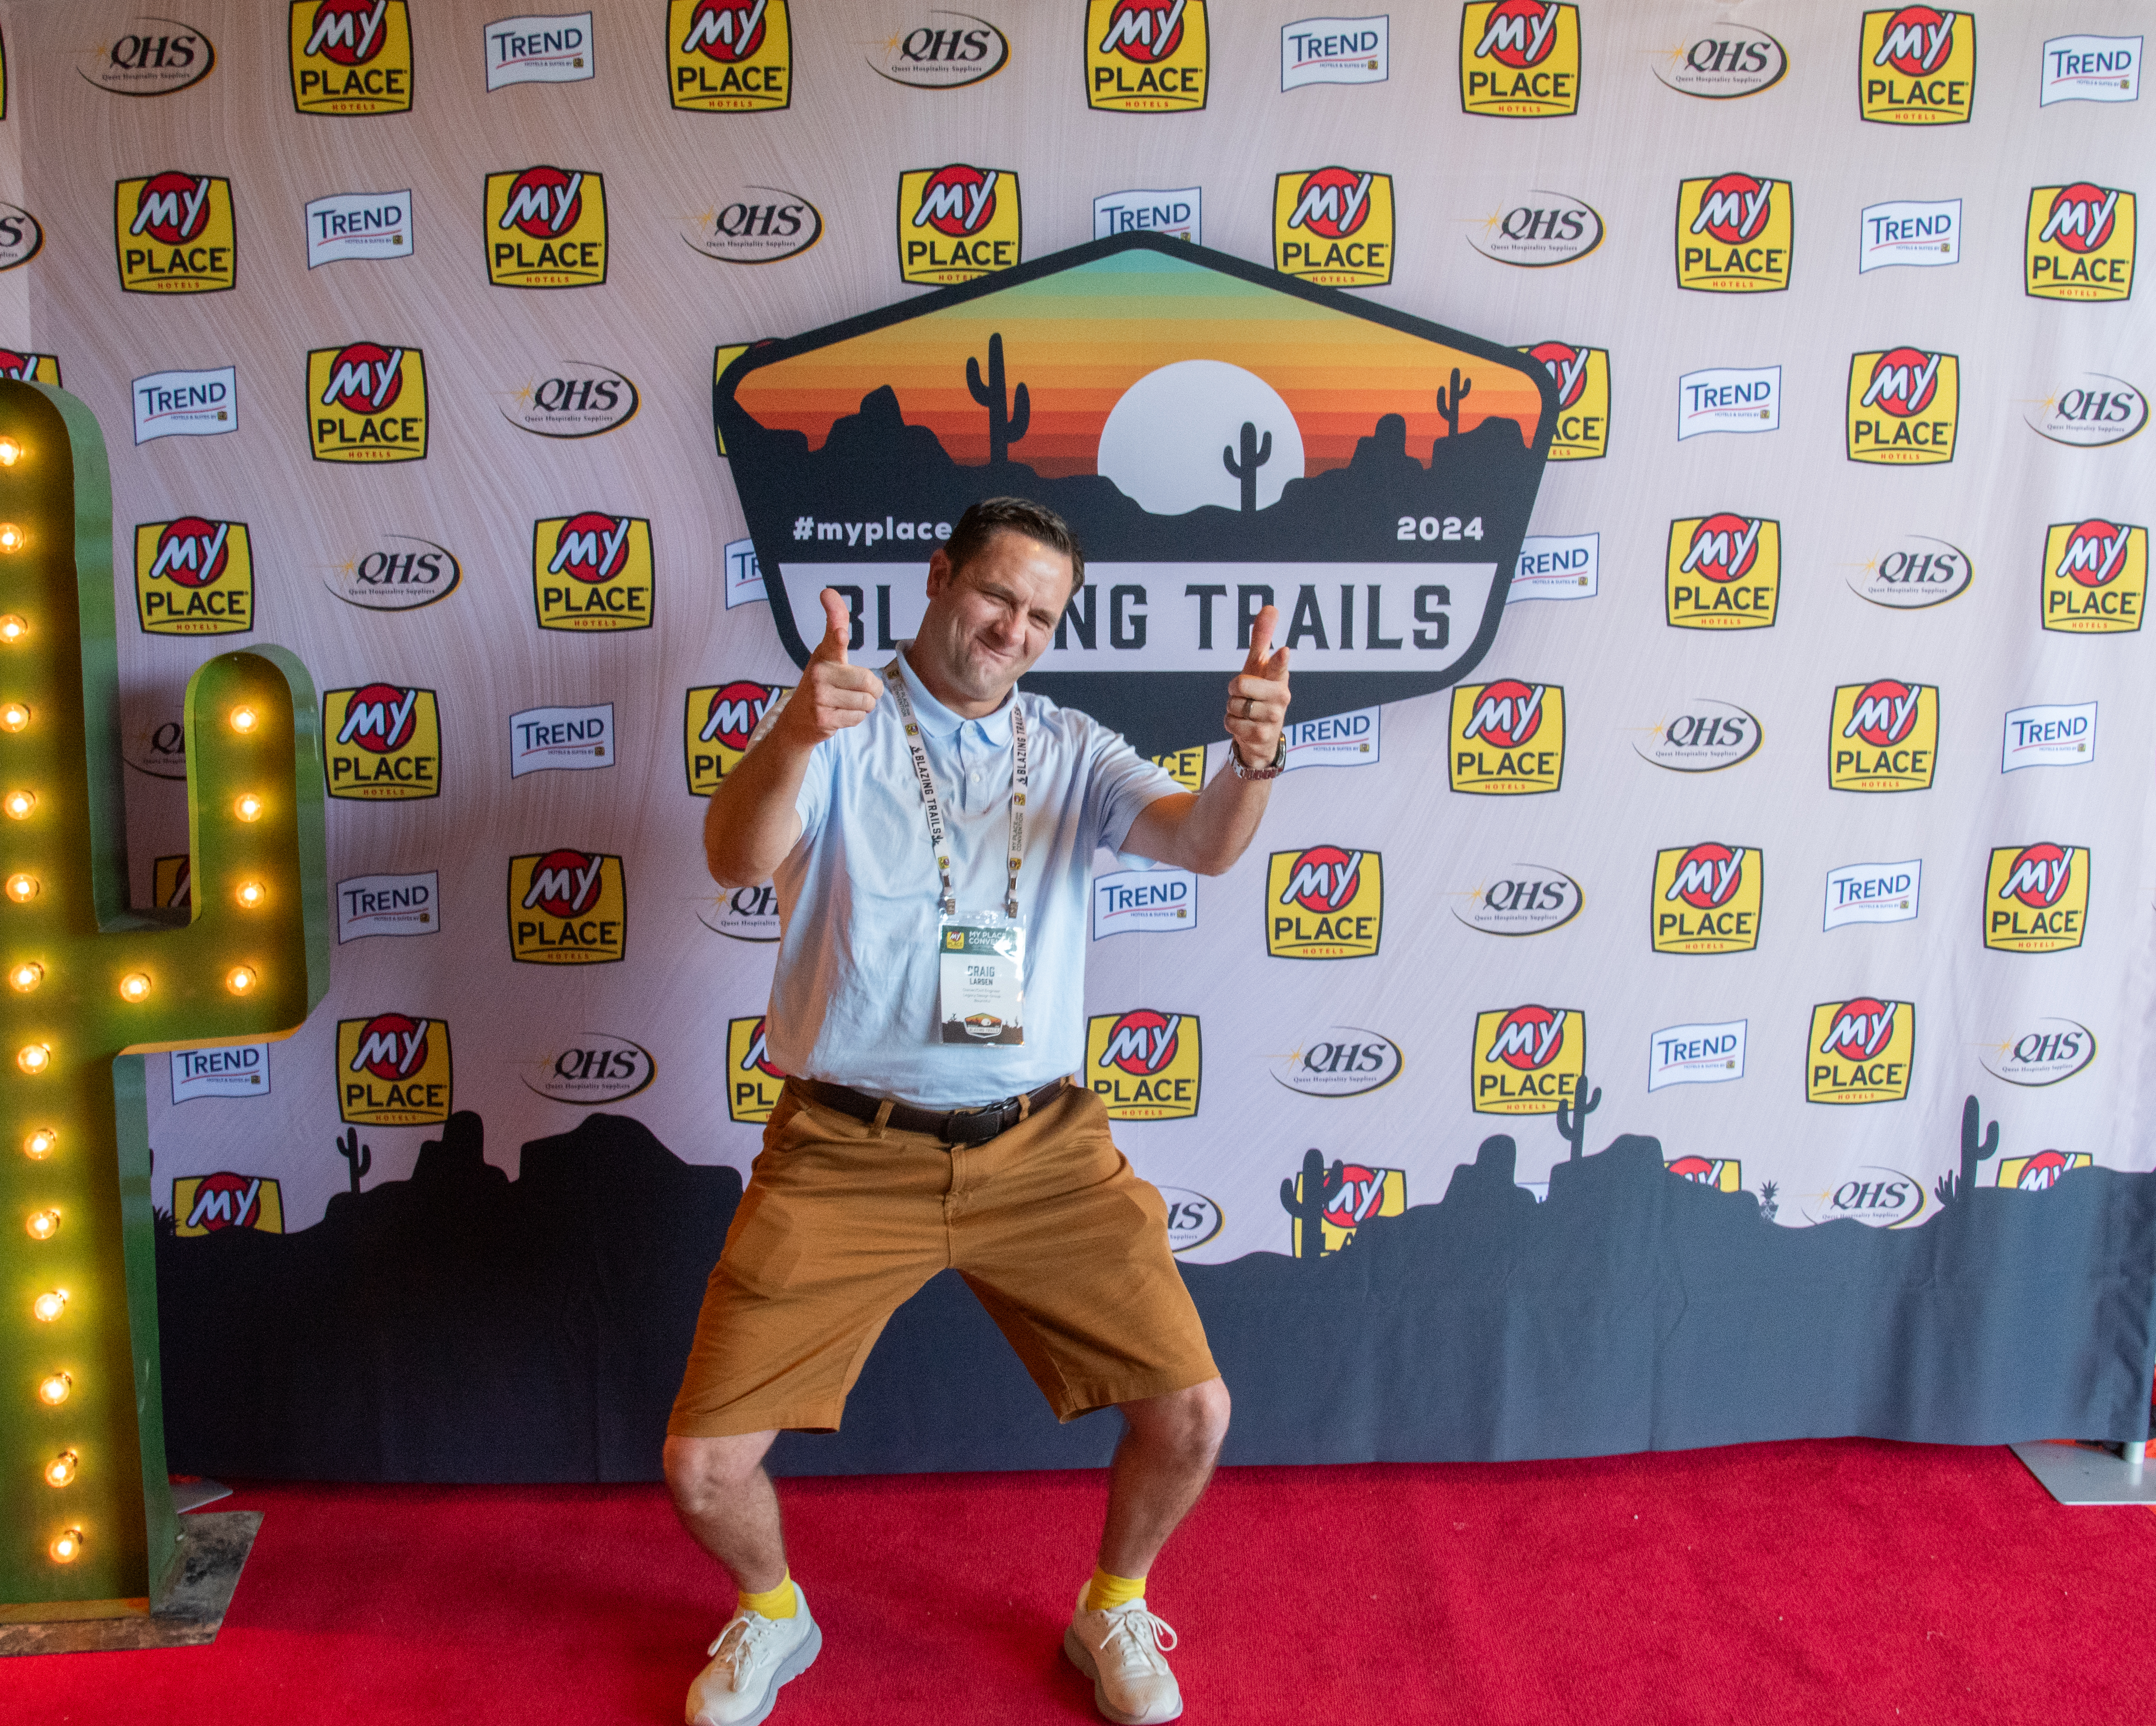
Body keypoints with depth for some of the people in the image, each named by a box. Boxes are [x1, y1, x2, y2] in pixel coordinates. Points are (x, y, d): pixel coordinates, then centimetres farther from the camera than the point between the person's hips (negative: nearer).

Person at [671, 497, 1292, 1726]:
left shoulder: (1073, 754, 9)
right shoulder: (839, 733, -1)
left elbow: (1202, 844, -9)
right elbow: (737, 862, -20)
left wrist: (1253, 759, -32)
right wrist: (794, 737, -41)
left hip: (1042, 1150, 2)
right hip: (849, 1156, -2)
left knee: (1192, 1415, -4)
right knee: (705, 1463, -5)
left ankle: (1114, 1612, 28)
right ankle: (772, 1619, 30)